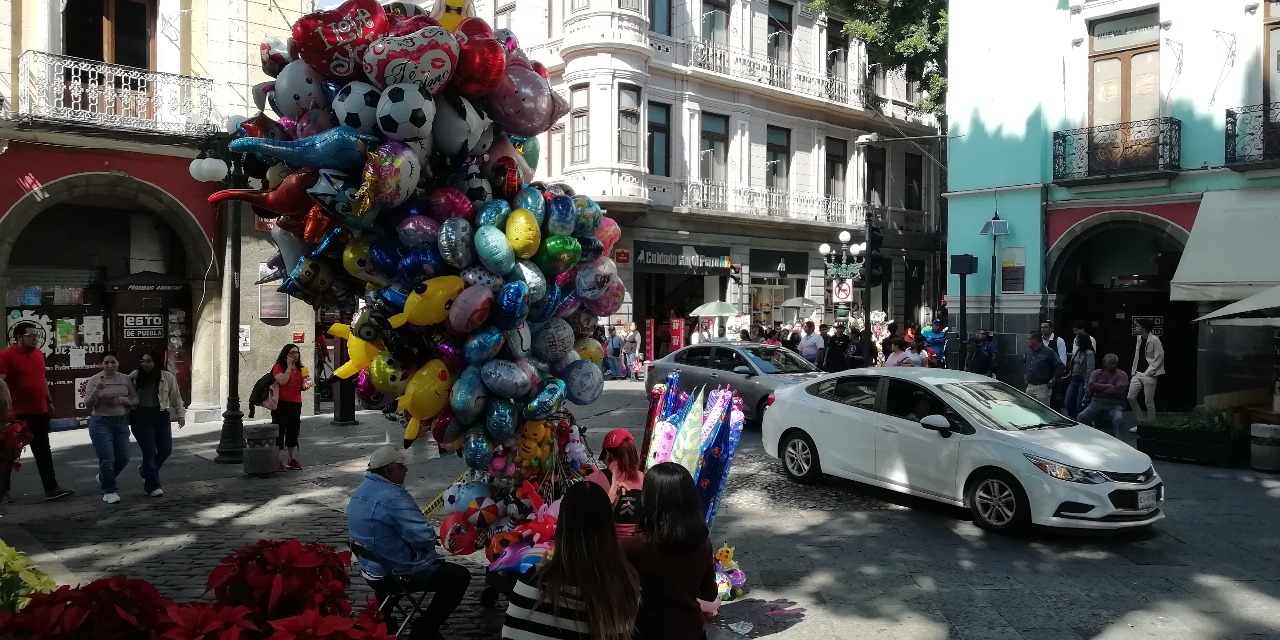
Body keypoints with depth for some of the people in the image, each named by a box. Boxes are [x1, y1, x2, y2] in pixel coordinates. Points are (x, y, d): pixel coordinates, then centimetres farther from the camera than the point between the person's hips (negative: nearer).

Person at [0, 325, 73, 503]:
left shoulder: (39, 354, 11)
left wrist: (49, 402, 19)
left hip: (39, 412, 7)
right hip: (17, 414, -7)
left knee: (43, 452, 9)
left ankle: (51, 488, 12)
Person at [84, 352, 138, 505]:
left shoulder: (125, 379, 4)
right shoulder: (94, 380, -5)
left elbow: (135, 400, 6)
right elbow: (88, 404, -8)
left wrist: (121, 399, -13)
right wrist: (97, 390, -24)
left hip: (121, 423, 4)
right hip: (101, 423, -4)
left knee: (123, 458, 9)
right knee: (107, 459, -6)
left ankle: (103, 478, 36)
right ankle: (109, 491, 9)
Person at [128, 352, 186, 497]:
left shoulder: (167, 377, 0)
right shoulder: (134, 377, 1)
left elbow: (176, 397, 6)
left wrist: (180, 414, 3)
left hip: (160, 416, 2)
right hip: (141, 417, -2)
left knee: (166, 449, 3)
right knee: (149, 451, -5)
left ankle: (145, 470, 33)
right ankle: (152, 486, 2)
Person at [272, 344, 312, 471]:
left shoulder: (300, 369, 14)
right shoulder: (279, 367, -4)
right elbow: (282, 381, -21)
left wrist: (306, 385, -1)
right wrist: (289, 367, -18)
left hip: (296, 404, 6)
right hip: (281, 403, -6)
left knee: (293, 432, 10)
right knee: (280, 431, -3)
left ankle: (293, 459, 17)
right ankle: (280, 460, 0)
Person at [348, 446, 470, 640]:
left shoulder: (360, 491, 3)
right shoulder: (394, 497, -29)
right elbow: (426, 538, -31)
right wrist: (432, 536, -7)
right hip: (400, 574, -10)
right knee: (459, 575, -4)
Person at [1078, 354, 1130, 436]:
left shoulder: (1121, 374, 4)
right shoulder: (1096, 373, 13)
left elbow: (1118, 389, -12)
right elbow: (1091, 386, -4)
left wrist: (1099, 388, -3)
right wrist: (1107, 386, -6)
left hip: (1115, 404, -2)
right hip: (1097, 402, 2)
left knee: (1118, 419, -35)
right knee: (1081, 417, -22)